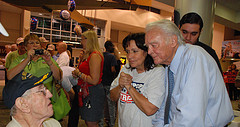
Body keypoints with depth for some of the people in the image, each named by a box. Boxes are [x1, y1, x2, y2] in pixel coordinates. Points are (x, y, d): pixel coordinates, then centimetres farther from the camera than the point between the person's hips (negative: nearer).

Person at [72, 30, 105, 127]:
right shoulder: (90, 55, 13)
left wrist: (79, 74, -14)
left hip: (93, 92, -10)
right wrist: (77, 73, 7)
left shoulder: (95, 56, -19)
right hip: (88, 91, 10)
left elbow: (94, 80, -25)